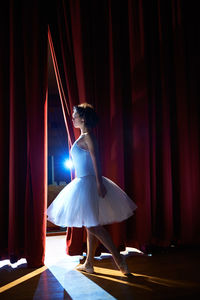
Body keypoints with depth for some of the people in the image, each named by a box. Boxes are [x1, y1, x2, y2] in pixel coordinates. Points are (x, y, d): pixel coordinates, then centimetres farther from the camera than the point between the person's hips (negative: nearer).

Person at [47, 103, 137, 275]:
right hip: (83, 183, 10)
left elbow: (96, 160, -19)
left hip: (89, 183, -10)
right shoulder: (83, 137, 17)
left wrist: (99, 183, -24)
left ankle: (118, 258, -1)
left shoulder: (88, 136, -11)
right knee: (90, 226, 14)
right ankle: (89, 264, 24)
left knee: (93, 226, -8)